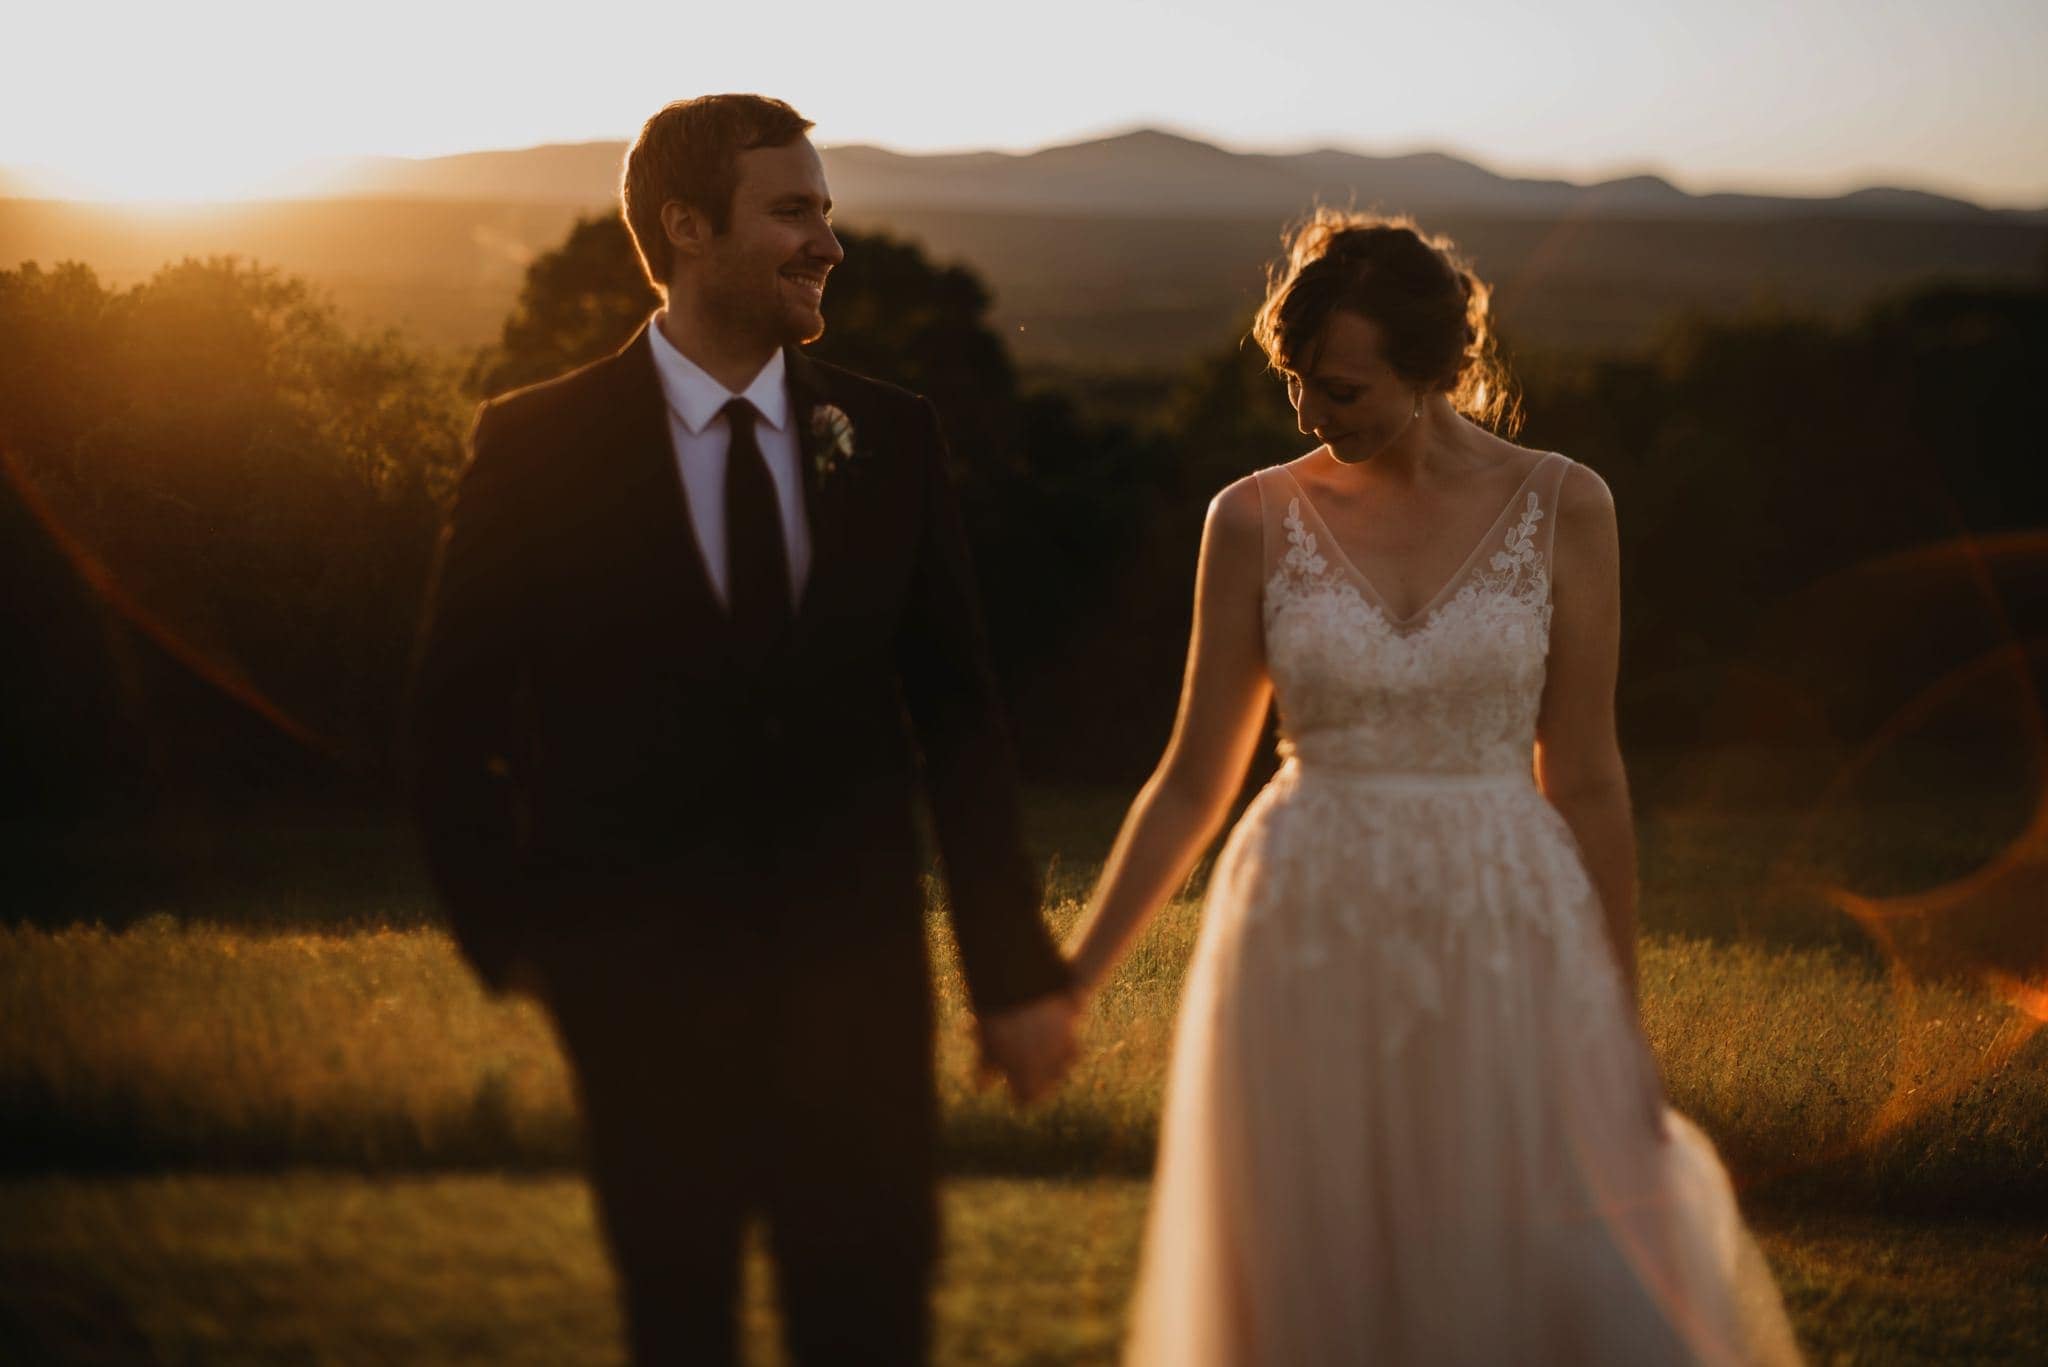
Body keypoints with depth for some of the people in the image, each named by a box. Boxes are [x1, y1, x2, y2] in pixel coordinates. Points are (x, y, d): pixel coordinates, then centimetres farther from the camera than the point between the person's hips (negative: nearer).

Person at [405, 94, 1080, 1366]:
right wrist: (510, 932, -3)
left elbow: (958, 719, 5)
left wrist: (1015, 970, 3)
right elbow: (454, 728, 2)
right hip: (643, 1004, -1)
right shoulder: (537, 447, -4)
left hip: (855, 986, 2)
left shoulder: (892, 437, 3)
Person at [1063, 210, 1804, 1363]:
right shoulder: (1257, 520, 0)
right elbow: (1193, 783, 5)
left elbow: (1584, 777, 3)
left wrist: (1625, 1024, 4)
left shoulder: (1560, 508, -2)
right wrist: (1069, 982, 3)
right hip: (1311, 954, 1)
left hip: (1508, 943, -1)